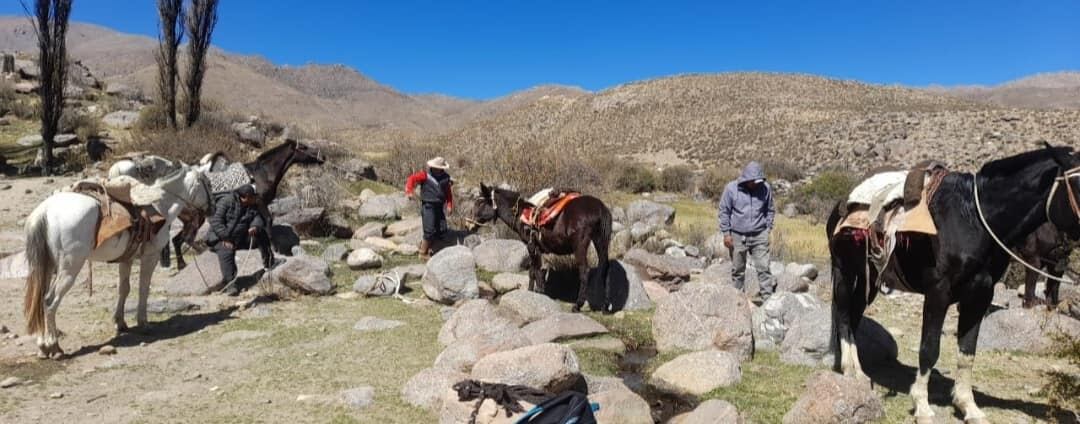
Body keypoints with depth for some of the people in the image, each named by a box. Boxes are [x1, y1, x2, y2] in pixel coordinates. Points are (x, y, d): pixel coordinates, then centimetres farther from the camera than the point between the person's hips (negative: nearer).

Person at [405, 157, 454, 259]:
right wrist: (409, 191, -29)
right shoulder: (425, 175, -7)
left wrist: (449, 206, 3)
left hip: (439, 207, 6)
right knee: (430, 231, -7)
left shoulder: (445, 177, 7)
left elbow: (448, 192, 13)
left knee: (442, 230, 5)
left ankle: (424, 244, 28)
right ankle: (423, 253, 11)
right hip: (428, 206, -6)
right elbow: (412, 179, -14)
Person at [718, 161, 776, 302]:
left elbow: (770, 210, 11)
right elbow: (724, 212, -2)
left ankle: (768, 298, -1)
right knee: (737, 269, 9)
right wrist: (726, 233, -4)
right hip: (737, 236, 0)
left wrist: (768, 229, 5)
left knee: (763, 267, -6)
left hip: (759, 236, 1)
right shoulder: (731, 188, -7)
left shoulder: (765, 188, -1)